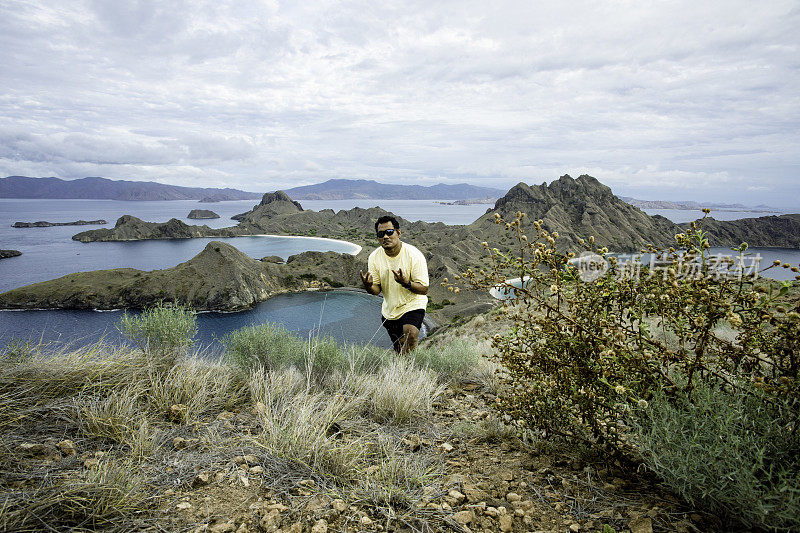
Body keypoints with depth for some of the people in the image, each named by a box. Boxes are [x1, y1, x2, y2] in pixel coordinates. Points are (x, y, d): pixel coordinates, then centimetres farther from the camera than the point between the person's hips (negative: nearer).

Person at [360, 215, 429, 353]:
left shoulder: (414, 255, -20)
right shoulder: (374, 257, -8)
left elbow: (424, 289, -20)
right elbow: (376, 290, -3)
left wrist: (406, 283, -40)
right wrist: (368, 286, -27)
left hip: (412, 305, -4)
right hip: (389, 311, 5)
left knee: (409, 343, -27)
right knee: (398, 350, 19)